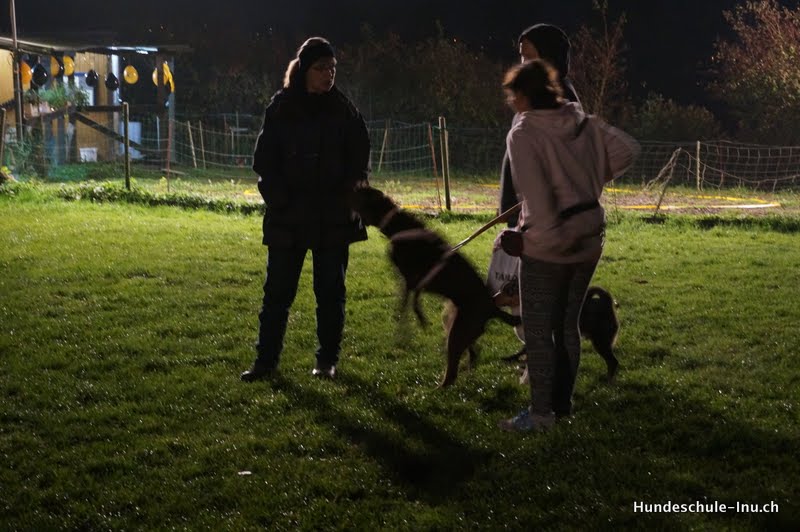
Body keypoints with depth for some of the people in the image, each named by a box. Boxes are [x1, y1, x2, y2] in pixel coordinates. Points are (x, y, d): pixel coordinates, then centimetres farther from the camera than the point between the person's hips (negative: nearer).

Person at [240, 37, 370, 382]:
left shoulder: (343, 110, 2)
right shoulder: (281, 108, 0)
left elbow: (359, 157, 5)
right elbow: (264, 161, 1)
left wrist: (357, 181, -14)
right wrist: (278, 199, -11)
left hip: (333, 218, 1)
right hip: (288, 218, -1)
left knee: (330, 291, 8)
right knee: (277, 291, 3)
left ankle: (328, 359, 19)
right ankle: (266, 360, 11)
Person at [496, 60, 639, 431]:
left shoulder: (523, 133, -14)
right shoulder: (583, 122, 5)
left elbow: (536, 193, -21)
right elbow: (627, 150, 3)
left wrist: (542, 234, -12)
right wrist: (594, 179, 11)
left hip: (547, 246, -7)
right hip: (588, 238, 7)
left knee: (537, 328, 2)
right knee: (568, 324, 16)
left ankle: (541, 411, 4)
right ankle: (562, 403, 23)